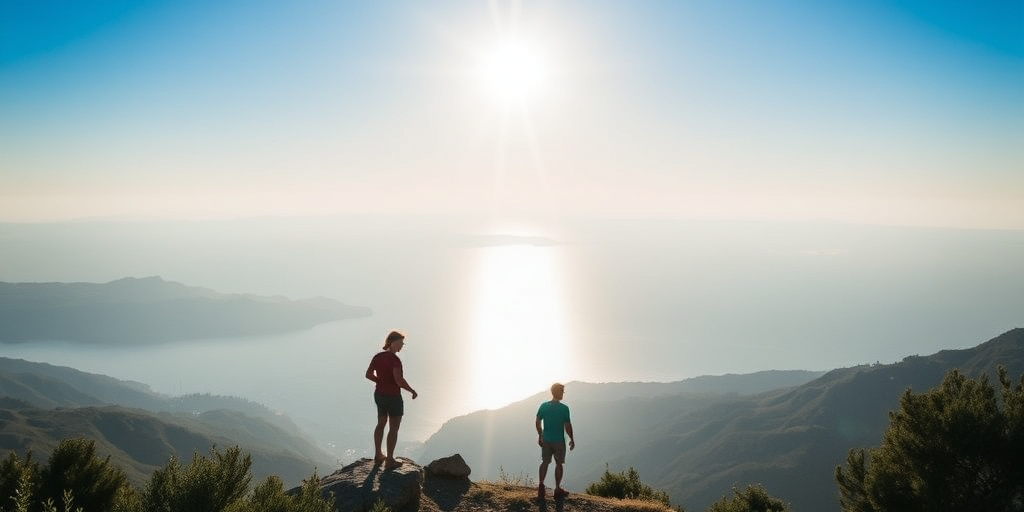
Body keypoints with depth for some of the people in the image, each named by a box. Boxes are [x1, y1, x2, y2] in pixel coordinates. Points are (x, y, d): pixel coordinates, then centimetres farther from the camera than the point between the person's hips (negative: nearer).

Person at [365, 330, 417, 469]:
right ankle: (389, 460, 12)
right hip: (393, 397, -8)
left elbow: (368, 374, 6)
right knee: (394, 428, 5)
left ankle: (378, 455, 33)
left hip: (379, 394, 8)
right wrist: (412, 390, -14)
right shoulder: (395, 359, -24)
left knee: (381, 424, 23)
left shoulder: (378, 356, 0)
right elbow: (399, 380, -30)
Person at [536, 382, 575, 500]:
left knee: (545, 462, 13)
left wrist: (540, 436, 16)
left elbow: (538, 423, 3)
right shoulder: (564, 408, -14)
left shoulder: (543, 406, -2)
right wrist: (572, 439, 2)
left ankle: (541, 485, 1)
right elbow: (567, 426, -11)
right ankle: (557, 489, 14)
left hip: (546, 440, 3)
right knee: (559, 463, 9)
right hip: (559, 440, -3)